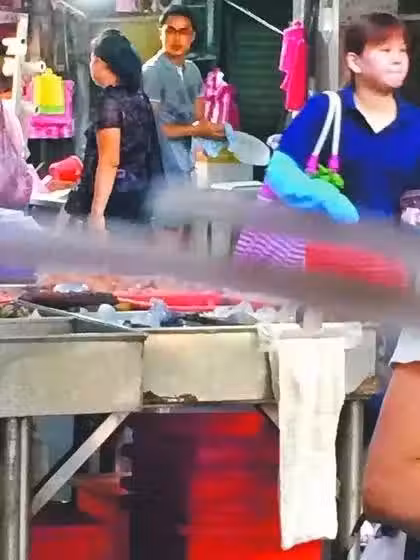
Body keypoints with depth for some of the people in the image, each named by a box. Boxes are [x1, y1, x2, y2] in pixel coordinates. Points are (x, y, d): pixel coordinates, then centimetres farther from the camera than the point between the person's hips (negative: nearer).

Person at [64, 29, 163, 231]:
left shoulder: (109, 101, -14)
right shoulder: (139, 97, 10)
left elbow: (109, 161, -20)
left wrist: (97, 211, -22)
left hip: (114, 200, -8)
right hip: (137, 197, 8)